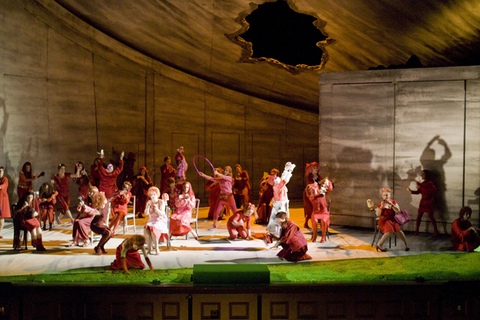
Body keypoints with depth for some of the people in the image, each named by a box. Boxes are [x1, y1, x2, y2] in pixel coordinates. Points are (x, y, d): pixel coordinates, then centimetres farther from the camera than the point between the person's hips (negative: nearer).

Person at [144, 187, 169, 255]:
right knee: (146, 229, -29)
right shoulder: (149, 202, 8)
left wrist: (156, 208, -30)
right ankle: (149, 248, -20)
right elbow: (146, 213, -1)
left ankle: (156, 248, -23)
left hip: (160, 221, -4)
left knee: (153, 229, -35)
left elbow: (162, 214, -13)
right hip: (151, 221, 4)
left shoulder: (161, 202, -5)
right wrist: (148, 206, -18)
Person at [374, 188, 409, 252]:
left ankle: (406, 244, -16)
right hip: (384, 221, -2)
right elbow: (378, 214, -8)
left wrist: (391, 204, -16)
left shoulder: (394, 202, 8)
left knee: (398, 230, -30)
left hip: (392, 220, 2)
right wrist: (381, 206, -18)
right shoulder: (380, 204, 2)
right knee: (390, 231, -34)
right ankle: (380, 245, -29)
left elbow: (398, 211, -6)